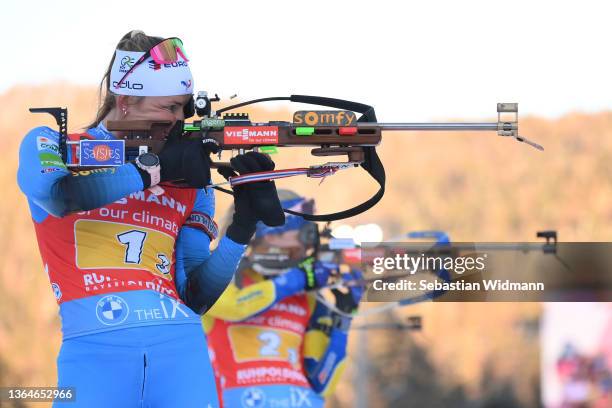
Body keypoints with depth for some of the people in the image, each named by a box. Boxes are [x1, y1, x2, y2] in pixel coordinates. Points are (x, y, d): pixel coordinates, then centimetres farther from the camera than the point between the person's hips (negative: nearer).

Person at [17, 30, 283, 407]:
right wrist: (156, 168, -7)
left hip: (181, 347, 3)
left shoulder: (191, 183, 17)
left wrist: (243, 225, 0)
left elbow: (194, 299, 13)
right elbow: (56, 194, -13)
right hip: (95, 347, -3)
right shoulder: (52, 146, 11)